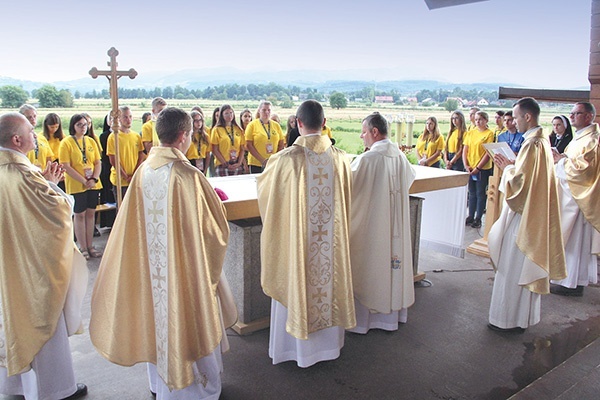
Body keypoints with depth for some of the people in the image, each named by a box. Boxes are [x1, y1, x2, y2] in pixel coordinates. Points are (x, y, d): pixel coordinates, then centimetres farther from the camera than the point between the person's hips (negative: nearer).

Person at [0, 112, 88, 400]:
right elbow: (61, 208, -22)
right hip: (33, 263, -9)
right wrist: (52, 184, -5)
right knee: (42, 321, 6)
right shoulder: (24, 174, -25)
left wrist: (46, 183, 7)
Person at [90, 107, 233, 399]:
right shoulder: (188, 176, -22)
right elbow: (215, 227, -13)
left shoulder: (143, 171, -4)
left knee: (159, 314, 23)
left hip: (151, 265, 6)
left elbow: (133, 222, 7)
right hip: (185, 266, -6)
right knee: (187, 319, 12)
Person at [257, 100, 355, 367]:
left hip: (296, 236, -3)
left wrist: (272, 166, 23)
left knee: (296, 284, 12)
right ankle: (329, 342, 35)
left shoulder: (287, 158, -17)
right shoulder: (339, 158, -6)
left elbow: (263, 185, 1)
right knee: (329, 281, 18)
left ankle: (296, 346, 28)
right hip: (332, 237, 4)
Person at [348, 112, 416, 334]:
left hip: (372, 222, -7)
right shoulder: (400, 155, 3)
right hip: (396, 223, 7)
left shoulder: (367, 159, -20)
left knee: (369, 265, 4)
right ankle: (393, 311, 30)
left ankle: (362, 317, 16)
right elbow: (410, 176, 22)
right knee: (392, 259, 16)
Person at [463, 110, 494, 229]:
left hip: (483, 169, -5)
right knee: (472, 193, 12)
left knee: (480, 194, 3)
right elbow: (465, 150, 8)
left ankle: (478, 219, 10)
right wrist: (466, 165, -4)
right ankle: (470, 217, 20)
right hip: (470, 169, 5)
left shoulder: (489, 133, -6)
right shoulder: (471, 133, 9)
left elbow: (488, 153, -11)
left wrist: (478, 168, -14)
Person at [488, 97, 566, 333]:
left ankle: (510, 319, 12)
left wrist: (507, 168, -6)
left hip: (523, 215, -10)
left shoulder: (532, 145, -21)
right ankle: (523, 316, 29)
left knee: (514, 268, 1)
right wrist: (512, 166, 6)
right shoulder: (543, 141, 10)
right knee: (526, 268, 17)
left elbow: (519, 181, -23)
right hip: (535, 214, 10)